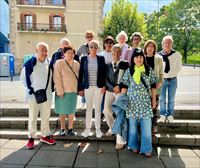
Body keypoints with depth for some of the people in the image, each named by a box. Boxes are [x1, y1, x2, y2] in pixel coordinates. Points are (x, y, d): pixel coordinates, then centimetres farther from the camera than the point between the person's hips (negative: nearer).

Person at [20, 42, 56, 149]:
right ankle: (31, 138, 19)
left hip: (47, 95, 4)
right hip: (34, 95, -4)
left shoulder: (49, 63, 4)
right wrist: (29, 89, -7)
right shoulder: (30, 63, -10)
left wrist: (50, 89, 10)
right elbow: (23, 77, -3)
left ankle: (45, 136, 26)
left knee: (46, 116, 12)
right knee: (33, 117, 6)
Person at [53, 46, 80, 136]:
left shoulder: (76, 64, 7)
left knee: (71, 111, 10)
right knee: (62, 111, 7)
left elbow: (79, 77, 11)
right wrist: (60, 91, -13)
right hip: (63, 91, -3)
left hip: (73, 91, 3)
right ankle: (62, 129, 22)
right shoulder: (59, 63, -5)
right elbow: (57, 78, -9)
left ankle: (70, 128, 25)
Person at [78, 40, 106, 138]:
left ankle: (98, 128, 18)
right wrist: (80, 88, -1)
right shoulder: (84, 59, 2)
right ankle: (87, 128, 20)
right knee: (88, 107, 8)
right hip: (87, 87, 0)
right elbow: (81, 74, 2)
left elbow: (104, 73, 4)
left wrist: (104, 85, -7)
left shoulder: (101, 58, 3)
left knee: (98, 107, 7)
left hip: (99, 86, 0)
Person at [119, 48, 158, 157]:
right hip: (132, 101, 0)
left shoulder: (149, 70, 4)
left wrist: (154, 100, 7)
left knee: (146, 126, 0)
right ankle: (134, 146, 26)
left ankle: (146, 148, 15)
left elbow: (153, 86, 8)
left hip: (145, 101, 0)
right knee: (132, 125, 9)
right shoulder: (129, 71, 2)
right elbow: (124, 86, 5)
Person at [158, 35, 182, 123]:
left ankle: (170, 115, 23)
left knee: (171, 99, 9)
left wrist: (171, 74, -8)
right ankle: (163, 115, 20)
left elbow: (179, 67, 2)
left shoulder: (177, 55, -5)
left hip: (173, 80, 0)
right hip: (162, 79, 0)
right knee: (162, 98, 6)